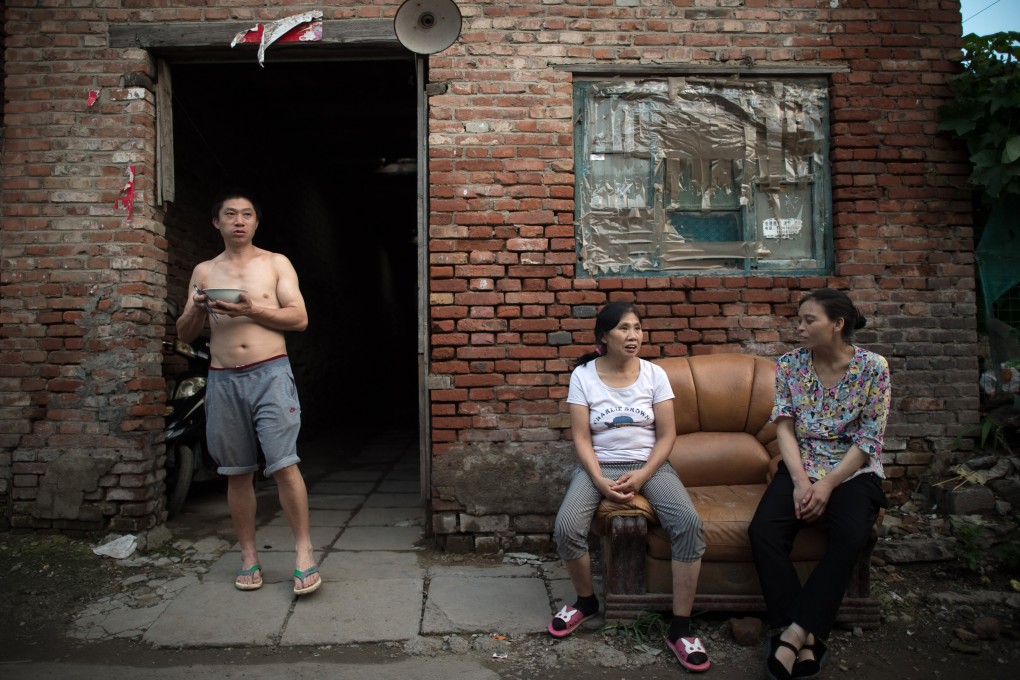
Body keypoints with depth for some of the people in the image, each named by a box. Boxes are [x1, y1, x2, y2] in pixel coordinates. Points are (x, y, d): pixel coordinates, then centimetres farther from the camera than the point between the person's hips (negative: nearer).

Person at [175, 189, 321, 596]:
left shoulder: (276, 264, 7)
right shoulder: (203, 272, 15)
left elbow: (299, 318, -2)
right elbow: (184, 334, 15)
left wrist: (252, 310, -15)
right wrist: (197, 310, -7)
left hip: (270, 374, -3)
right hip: (223, 379, 3)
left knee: (284, 465, -11)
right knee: (237, 472, 8)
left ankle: (304, 553, -1)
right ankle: (249, 556, 20)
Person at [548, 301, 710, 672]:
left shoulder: (655, 374, -1)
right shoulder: (583, 375, -4)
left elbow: (666, 435, -1)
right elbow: (581, 438, -6)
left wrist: (643, 475, -15)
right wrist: (600, 481, -20)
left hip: (649, 464, 1)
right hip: (599, 465, -1)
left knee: (689, 523, -25)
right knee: (566, 527, -25)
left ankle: (680, 627, -10)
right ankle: (586, 600, 6)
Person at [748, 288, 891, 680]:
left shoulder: (873, 367, -6)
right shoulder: (790, 364, 1)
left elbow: (868, 439, -8)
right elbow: (784, 426, -1)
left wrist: (827, 486, -17)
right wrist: (801, 481, -15)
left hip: (853, 472, -2)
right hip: (801, 469, 2)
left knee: (849, 537, -32)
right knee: (762, 530, -23)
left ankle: (794, 634, -26)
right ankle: (807, 638, -21)